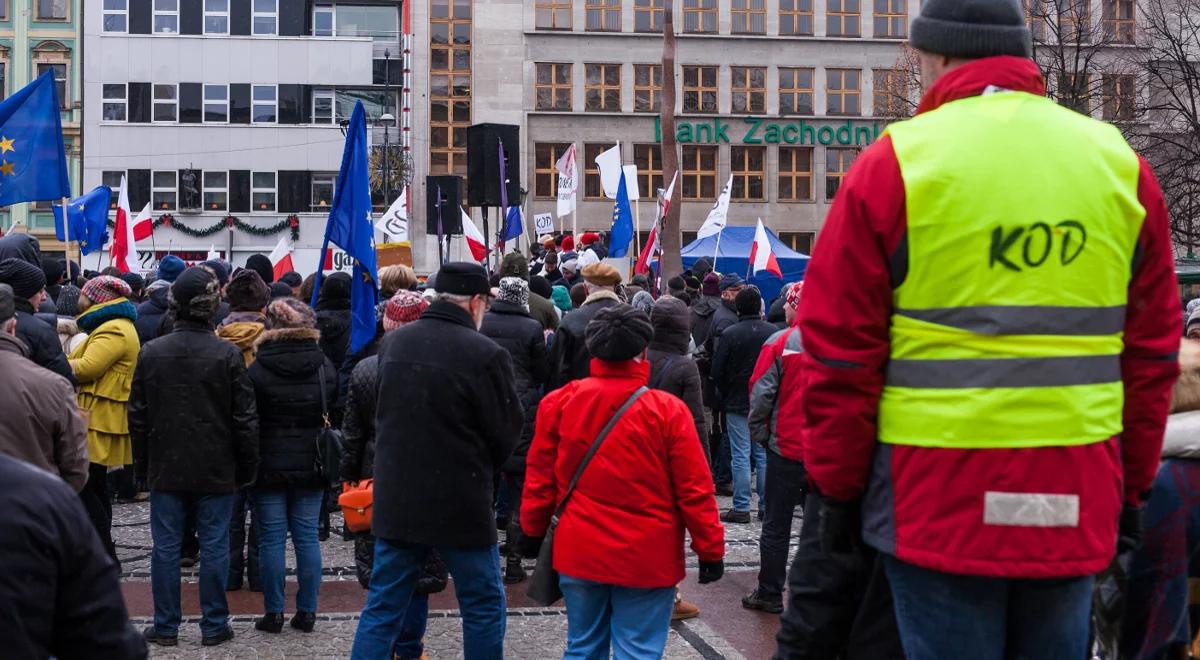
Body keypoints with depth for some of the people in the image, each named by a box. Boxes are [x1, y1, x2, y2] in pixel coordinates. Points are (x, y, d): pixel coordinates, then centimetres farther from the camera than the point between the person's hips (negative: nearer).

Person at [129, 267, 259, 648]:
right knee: (214, 546, 6)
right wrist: (247, 469, 3)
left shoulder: (151, 352, -2)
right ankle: (214, 626, 12)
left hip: (166, 470, 2)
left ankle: (166, 627, 14)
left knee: (166, 546, 8)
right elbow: (245, 419, -7)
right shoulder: (228, 354, -10)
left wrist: (142, 465, 14)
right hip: (216, 471, -2)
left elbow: (138, 416, 4)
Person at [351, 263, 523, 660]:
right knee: (483, 607, 11)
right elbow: (507, 432, -8)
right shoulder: (486, 355, -16)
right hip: (461, 505, -5)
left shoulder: (391, 344, 1)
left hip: (396, 501, 5)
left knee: (383, 608, 11)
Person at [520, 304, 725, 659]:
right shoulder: (668, 410, -13)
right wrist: (711, 549, 0)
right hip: (646, 560, -3)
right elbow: (694, 490, -10)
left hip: (579, 553, 3)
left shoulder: (558, 402, -5)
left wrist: (533, 531, 17)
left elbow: (539, 476, 3)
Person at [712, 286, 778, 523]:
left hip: (737, 403, -3)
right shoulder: (773, 333, -3)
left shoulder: (729, 334, -10)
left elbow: (717, 371, -7)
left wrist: (725, 396, 9)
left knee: (741, 456, -1)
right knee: (764, 455, 10)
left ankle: (741, 508, -1)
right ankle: (766, 507, 13)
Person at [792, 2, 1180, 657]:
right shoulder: (1119, 164, 7)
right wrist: (1131, 484, 17)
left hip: (942, 502, -3)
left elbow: (841, 350, -5)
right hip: (1075, 503, 4)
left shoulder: (897, 163, -5)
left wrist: (838, 485, 5)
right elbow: (1152, 351, 10)